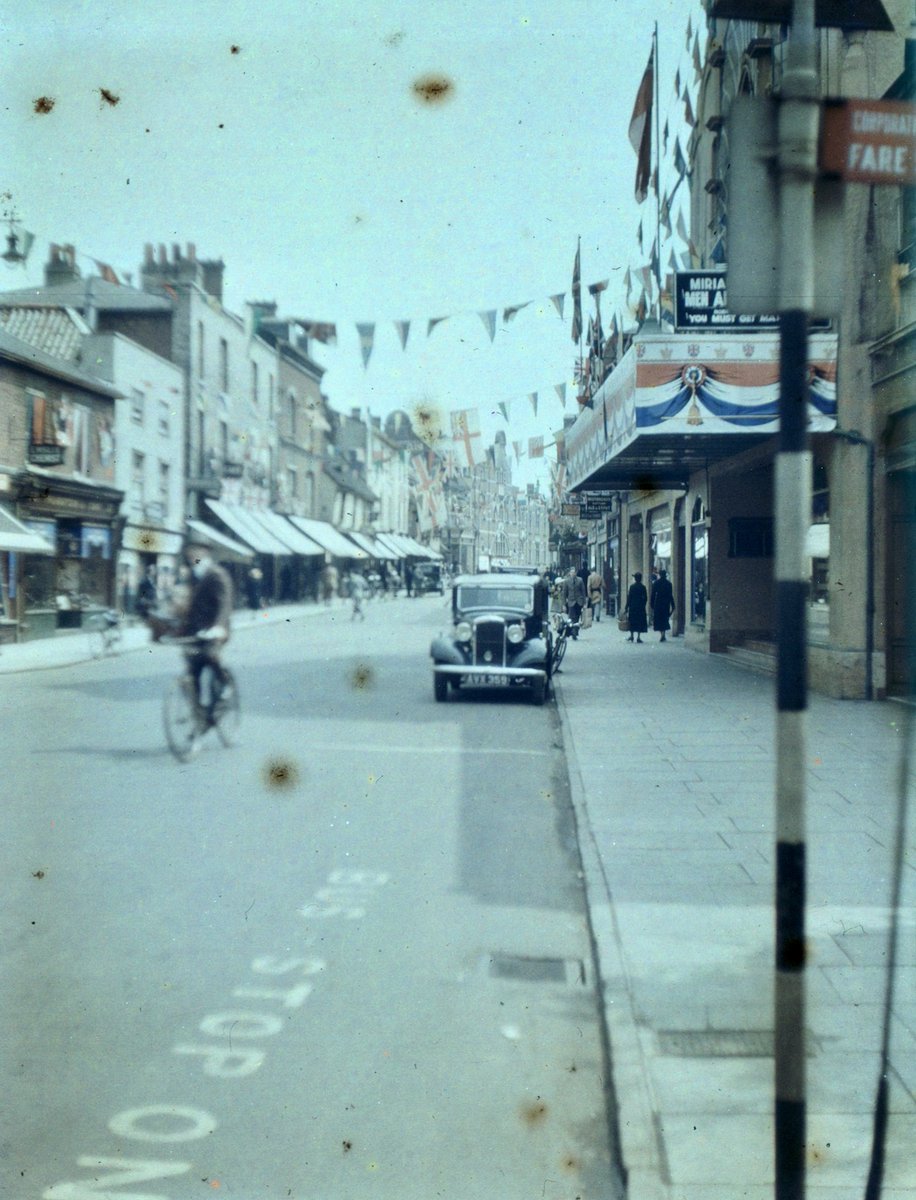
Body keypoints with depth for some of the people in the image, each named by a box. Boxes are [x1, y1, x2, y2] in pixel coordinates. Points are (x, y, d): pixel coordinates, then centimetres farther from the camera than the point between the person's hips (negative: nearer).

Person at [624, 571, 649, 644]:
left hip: (632, 606, 0)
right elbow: (645, 598, -2)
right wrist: (643, 605, 12)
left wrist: (626, 607, 0)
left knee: (632, 621, 11)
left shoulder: (632, 586, -7)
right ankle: (638, 637, 0)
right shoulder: (643, 587, -5)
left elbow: (629, 597, -5)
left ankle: (631, 636, 15)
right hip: (641, 607, 0)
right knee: (640, 621, 4)